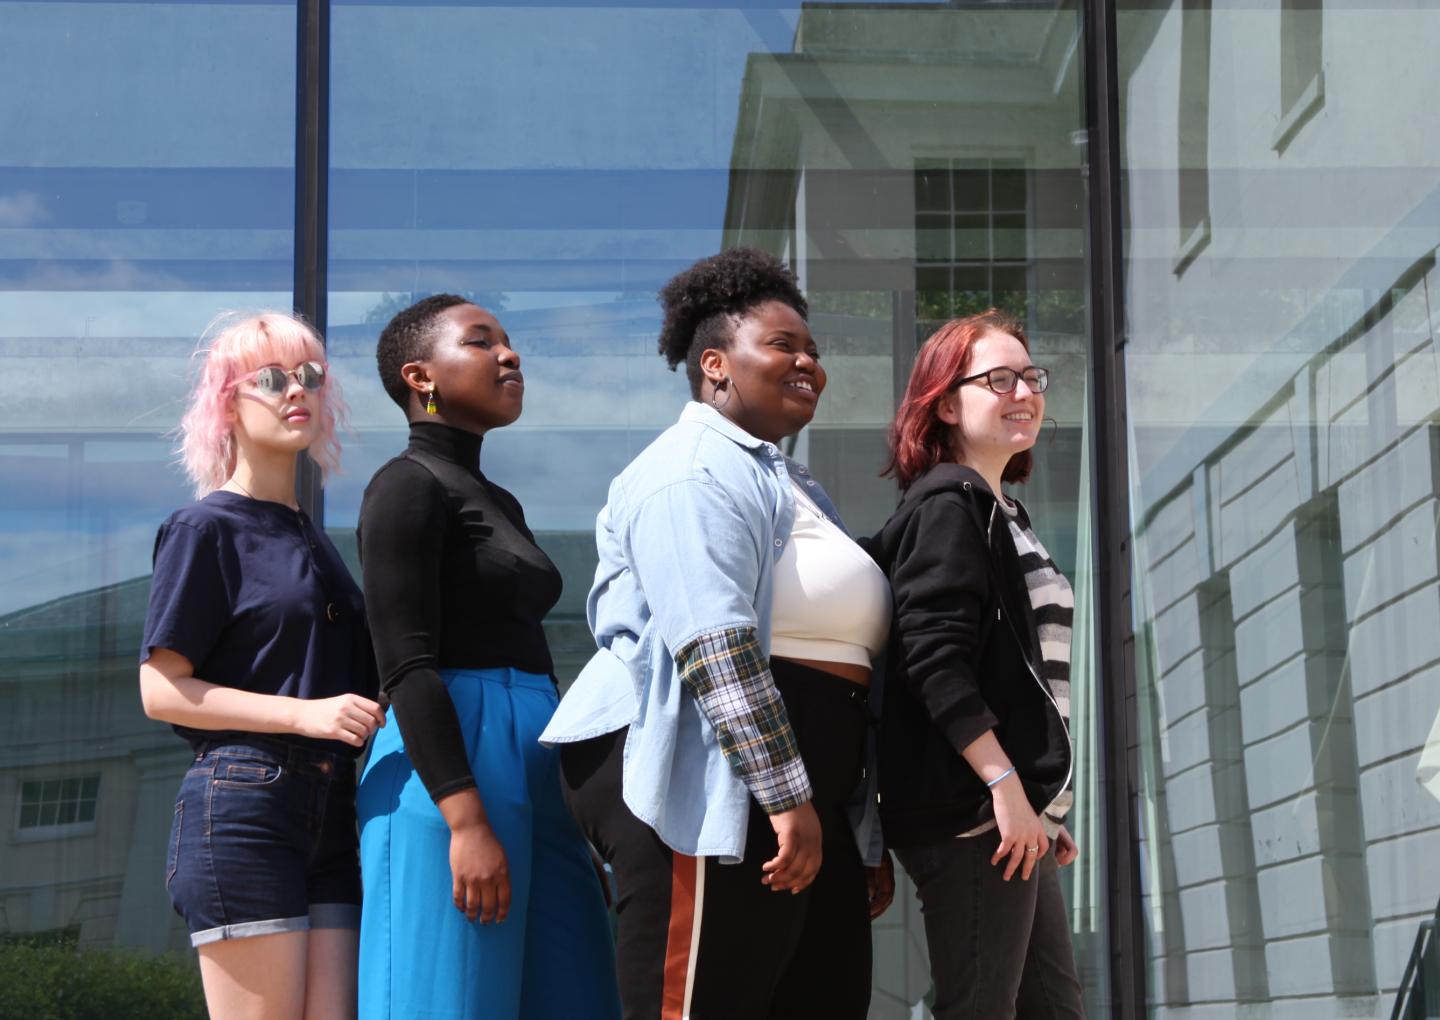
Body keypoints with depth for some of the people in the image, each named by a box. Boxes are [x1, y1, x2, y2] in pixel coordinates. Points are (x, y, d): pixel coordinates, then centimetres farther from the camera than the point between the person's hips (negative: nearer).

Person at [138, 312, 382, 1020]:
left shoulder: (310, 539, 22)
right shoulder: (206, 528, 0)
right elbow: (161, 691, -9)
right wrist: (305, 713, -17)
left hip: (327, 812, 7)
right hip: (242, 803, -7)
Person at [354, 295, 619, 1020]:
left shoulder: (499, 504, 22)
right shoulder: (406, 487, -4)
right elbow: (406, 667, -14)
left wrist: (577, 814, 19)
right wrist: (466, 820, -23)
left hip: (532, 769, 9)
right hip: (450, 768, -8)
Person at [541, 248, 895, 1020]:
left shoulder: (791, 487, 25)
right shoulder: (699, 471, -7)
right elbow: (714, 644, -21)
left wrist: (865, 836, 25)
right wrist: (786, 796, -25)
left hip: (797, 793, 10)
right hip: (706, 781, -10)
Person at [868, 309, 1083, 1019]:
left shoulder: (999, 513, 21)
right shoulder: (948, 503, -8)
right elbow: (935, 659, -19)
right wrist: (1005, 785, -23)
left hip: (1014, 809, 10)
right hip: (972, 811, -10)